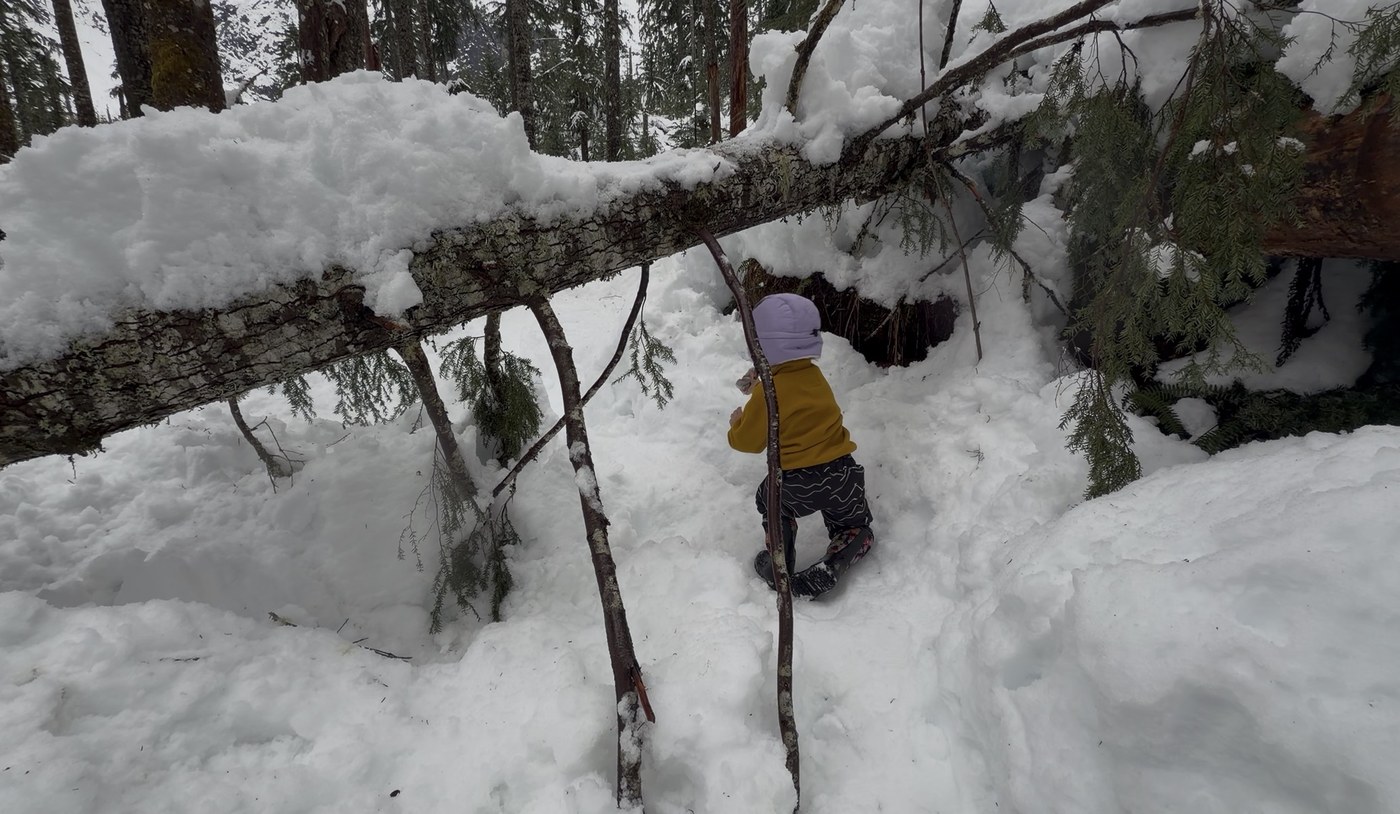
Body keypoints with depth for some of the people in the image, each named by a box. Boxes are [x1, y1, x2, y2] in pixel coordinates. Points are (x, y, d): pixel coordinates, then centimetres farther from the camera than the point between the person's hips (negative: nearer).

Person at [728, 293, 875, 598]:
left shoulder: (767, 393, -13)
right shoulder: (814, 375, 7)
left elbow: (749, 440, -2)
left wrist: (736, 423, 18)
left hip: (798, 485, -4)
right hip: (843, 474, 4)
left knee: (770, 500, 30)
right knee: (856, 529, 25)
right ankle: (831, 567, 0)